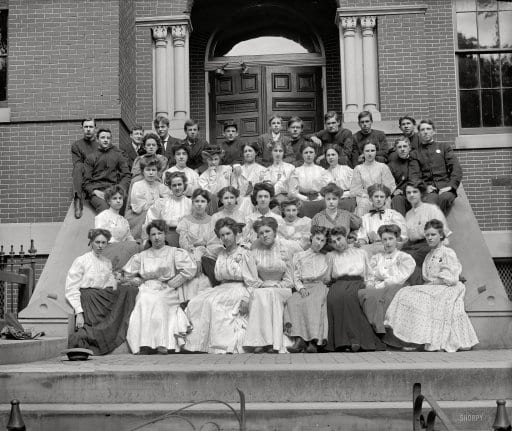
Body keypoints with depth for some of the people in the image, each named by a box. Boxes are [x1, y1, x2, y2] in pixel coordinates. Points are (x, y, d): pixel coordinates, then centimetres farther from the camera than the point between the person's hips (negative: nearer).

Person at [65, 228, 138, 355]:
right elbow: (71, 290, -4)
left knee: (129, 291, -19)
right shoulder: (81, 261, 3)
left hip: (105, 299, 7)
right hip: (89, 300, -7)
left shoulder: (107, 263, 21)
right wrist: (79, 312, -13)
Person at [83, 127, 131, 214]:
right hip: (96, 191, 0)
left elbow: (126, 175, 12)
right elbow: (86, 181, 11)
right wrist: (95, 191, -9)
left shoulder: (118, 154, 19)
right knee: (104, 207, -34)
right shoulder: (91, 157, 16)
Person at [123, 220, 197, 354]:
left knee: (157, 301, -35)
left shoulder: (175, 252, 12)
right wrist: (139, 281, 7)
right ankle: (145, 345, -39)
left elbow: (190, 269, -2)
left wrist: (170, 283, -5)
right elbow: (128, 275, 25)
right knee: (144, 300, -32)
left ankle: (162, 344, -39)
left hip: (168, 292, -2)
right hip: (147, 290, 2)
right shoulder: (142, 256, 23)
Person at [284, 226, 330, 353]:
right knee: (292, 302, -32)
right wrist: (301, 288, -7)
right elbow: (296, 278, 11)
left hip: (320, 287, -1)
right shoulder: (299, 256, 19)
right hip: (304, 288, 1)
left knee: (312, 302, -35)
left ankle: (313, 341, -44)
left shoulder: (326, 258, 21)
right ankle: (299, 339, -43)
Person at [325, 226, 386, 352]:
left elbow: (369, 275, 20)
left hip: (357, 282, -1)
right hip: (338, 284, 1)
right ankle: (342, 341, -41)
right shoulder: (330, 256, 28)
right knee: (334, 297, -39)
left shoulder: (361, 253, 26)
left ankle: (355, 338, -43)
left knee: (348, 296, -40)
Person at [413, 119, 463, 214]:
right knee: (430, 202, -35)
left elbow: (456, 167, 9)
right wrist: (425, 186, -8)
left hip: (445, 187, 0)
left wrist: (451, 185, -8)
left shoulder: (444, 147, 21)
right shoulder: (416, 153, 21)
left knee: (444, 198, -36)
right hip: (428, 189, 0)